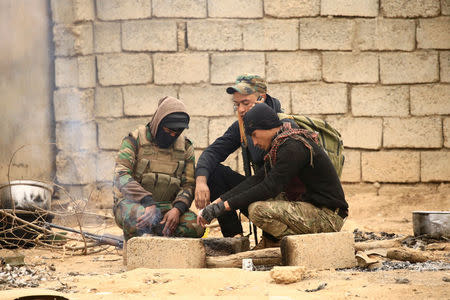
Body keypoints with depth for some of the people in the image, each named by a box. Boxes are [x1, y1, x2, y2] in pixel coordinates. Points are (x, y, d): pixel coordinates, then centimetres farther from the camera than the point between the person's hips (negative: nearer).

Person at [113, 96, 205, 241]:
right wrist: (147, 202, -30)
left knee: (195, 225, -26)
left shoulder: (185, 147, 9)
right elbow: (121, 176, -16)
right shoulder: (134, 140, -4)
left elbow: (188, 185, 6)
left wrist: (177, 209, -17)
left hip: (165, 207, 3)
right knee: (139, 217, -40)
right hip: (132, 203, -3)